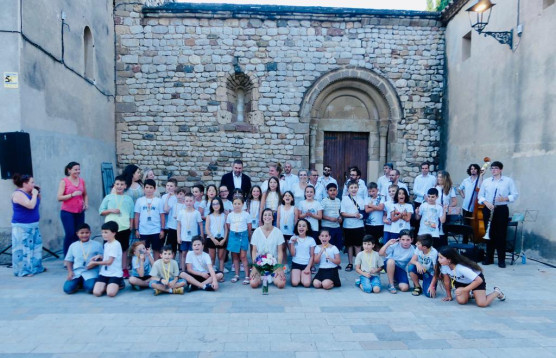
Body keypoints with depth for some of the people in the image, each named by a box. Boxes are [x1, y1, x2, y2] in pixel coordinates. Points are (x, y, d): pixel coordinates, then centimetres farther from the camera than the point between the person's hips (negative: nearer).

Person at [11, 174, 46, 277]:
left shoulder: (28, 193, 11)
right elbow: (30, 205, -27)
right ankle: (23, 271, 2)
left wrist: (38, 194, 6)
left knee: (36, 246, 13)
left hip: (33, 225, 9)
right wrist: (34, 194, -14)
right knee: (23, 248, -5)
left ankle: (36, 267, 22)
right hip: (22, 227, -9)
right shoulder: (18, 194, -16)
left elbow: (37, 204, 21)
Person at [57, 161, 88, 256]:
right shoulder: (64, 181, -3)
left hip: (80, 212, 4)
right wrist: (72, 195, -19)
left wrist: (86, 203, 5)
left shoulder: (82, 181, 9)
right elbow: (59, 198, -8)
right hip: (67, 213, -4)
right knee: (70, 234, -10)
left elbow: (85, 194, 22)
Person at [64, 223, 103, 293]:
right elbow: (69, 260, 16)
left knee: (90, 288, -29)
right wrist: (70, 271, 0)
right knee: (67, 288, -20)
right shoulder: (73, 245, 13)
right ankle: (79, 283, 11)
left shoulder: (97, 244, 5)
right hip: (76, 272, 3)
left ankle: (85, 283, 8)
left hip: (91, 272, -3)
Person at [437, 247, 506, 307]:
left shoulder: (462, 268, -40)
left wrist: (463, 290, -33)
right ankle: (469, 294, 18)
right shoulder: (444, 266, -26)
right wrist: (449, 295, -1)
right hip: (461, 281, 4)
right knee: (461, 300, -17)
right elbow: (446, 281, -11)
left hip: (477, 279, -4)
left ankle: (497, 292, 12)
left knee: (482, 303, -17)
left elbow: (479, 280, -35)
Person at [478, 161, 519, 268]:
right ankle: (489, 258, 16)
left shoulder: (508, 181, 2)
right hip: (488, 210, 2)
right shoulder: (486, 181, 8)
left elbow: (515, 195, 0)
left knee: (501, 234, -1)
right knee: (489, 233, 7)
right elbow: (480, 196, 8)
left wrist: (505, 198, -17)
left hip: (502, 209, -2)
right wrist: (486, 202, -11)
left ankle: (501, 259, 8)